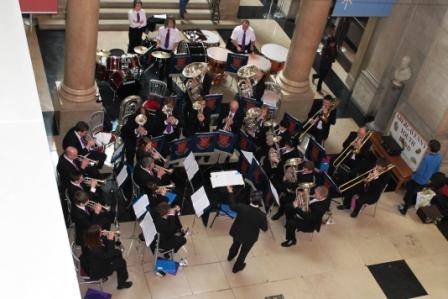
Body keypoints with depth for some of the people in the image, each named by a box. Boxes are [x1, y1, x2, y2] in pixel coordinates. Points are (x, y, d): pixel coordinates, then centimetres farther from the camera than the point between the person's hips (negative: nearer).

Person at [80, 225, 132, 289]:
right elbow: (108, 255, -25)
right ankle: (121, 284, 23)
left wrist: (106, 237, -20)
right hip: (95, 271, -8)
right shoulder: (94, 250, -41)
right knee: (121, 262, -2)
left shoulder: (90, 241, -16)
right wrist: (110, 240, -26)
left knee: (118, 252, 12)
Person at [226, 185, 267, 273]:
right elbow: (264, 228, -16)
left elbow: (232, 206, -5)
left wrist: (230, 192, 3)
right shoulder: (261, 215, -27)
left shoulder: (242, 207, -24)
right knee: (244, 252, 23)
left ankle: (230, 256, 64)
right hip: (249, 237, -3)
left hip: (238, 233, 3)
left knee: (235, 244, 34)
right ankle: (236, 268, 43)